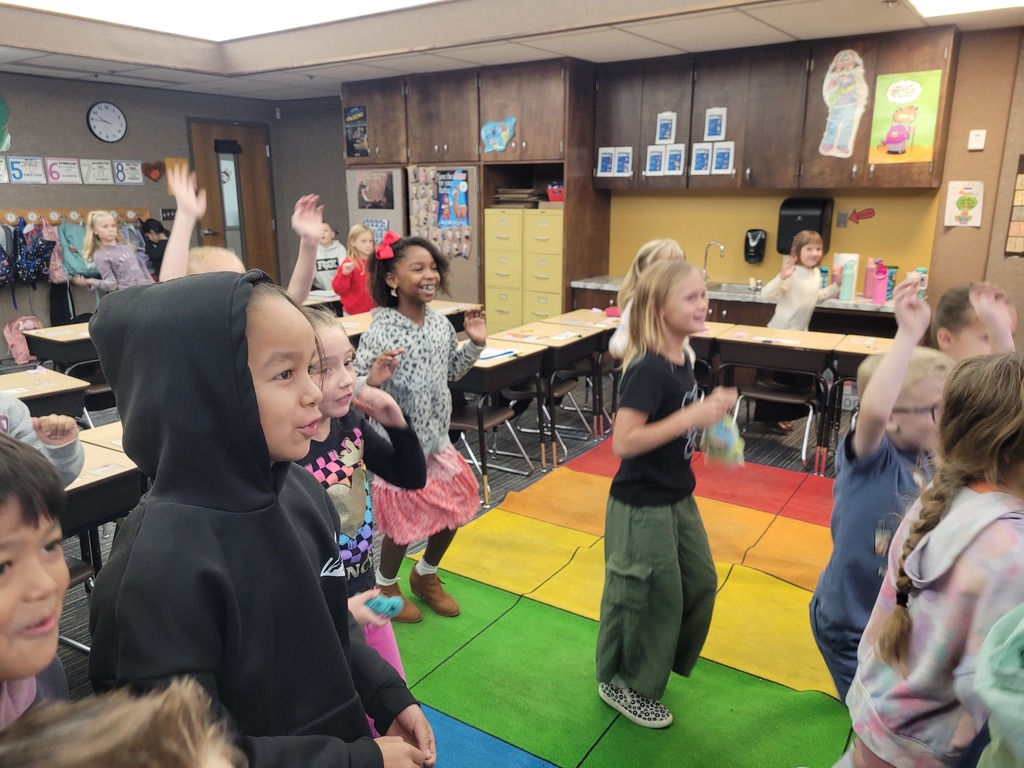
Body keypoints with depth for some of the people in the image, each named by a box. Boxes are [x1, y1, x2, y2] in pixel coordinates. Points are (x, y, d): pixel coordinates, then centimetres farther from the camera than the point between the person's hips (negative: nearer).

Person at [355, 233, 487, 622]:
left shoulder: (441, 323, -1)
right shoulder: (379, 332, -21)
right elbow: (355, 389, -21)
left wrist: (475, 344, 0)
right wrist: (373, 380, -41)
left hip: (437, 438, 7)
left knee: (454, 510, 17)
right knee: (404, 522, 7)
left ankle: (426, 575, 43)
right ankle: (385, 586, 37)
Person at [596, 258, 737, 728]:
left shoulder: (681, 360, 2)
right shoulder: (647, 370, -25)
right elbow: (623, 442, -30)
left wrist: (711, 408, -1)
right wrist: (691, 416, -29)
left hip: (677, 497, 9)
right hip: (642, 506, -9)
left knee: (701, 584, 21)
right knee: (649, 599, 7)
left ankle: (653, 664, 43)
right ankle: (621, 684, 31)